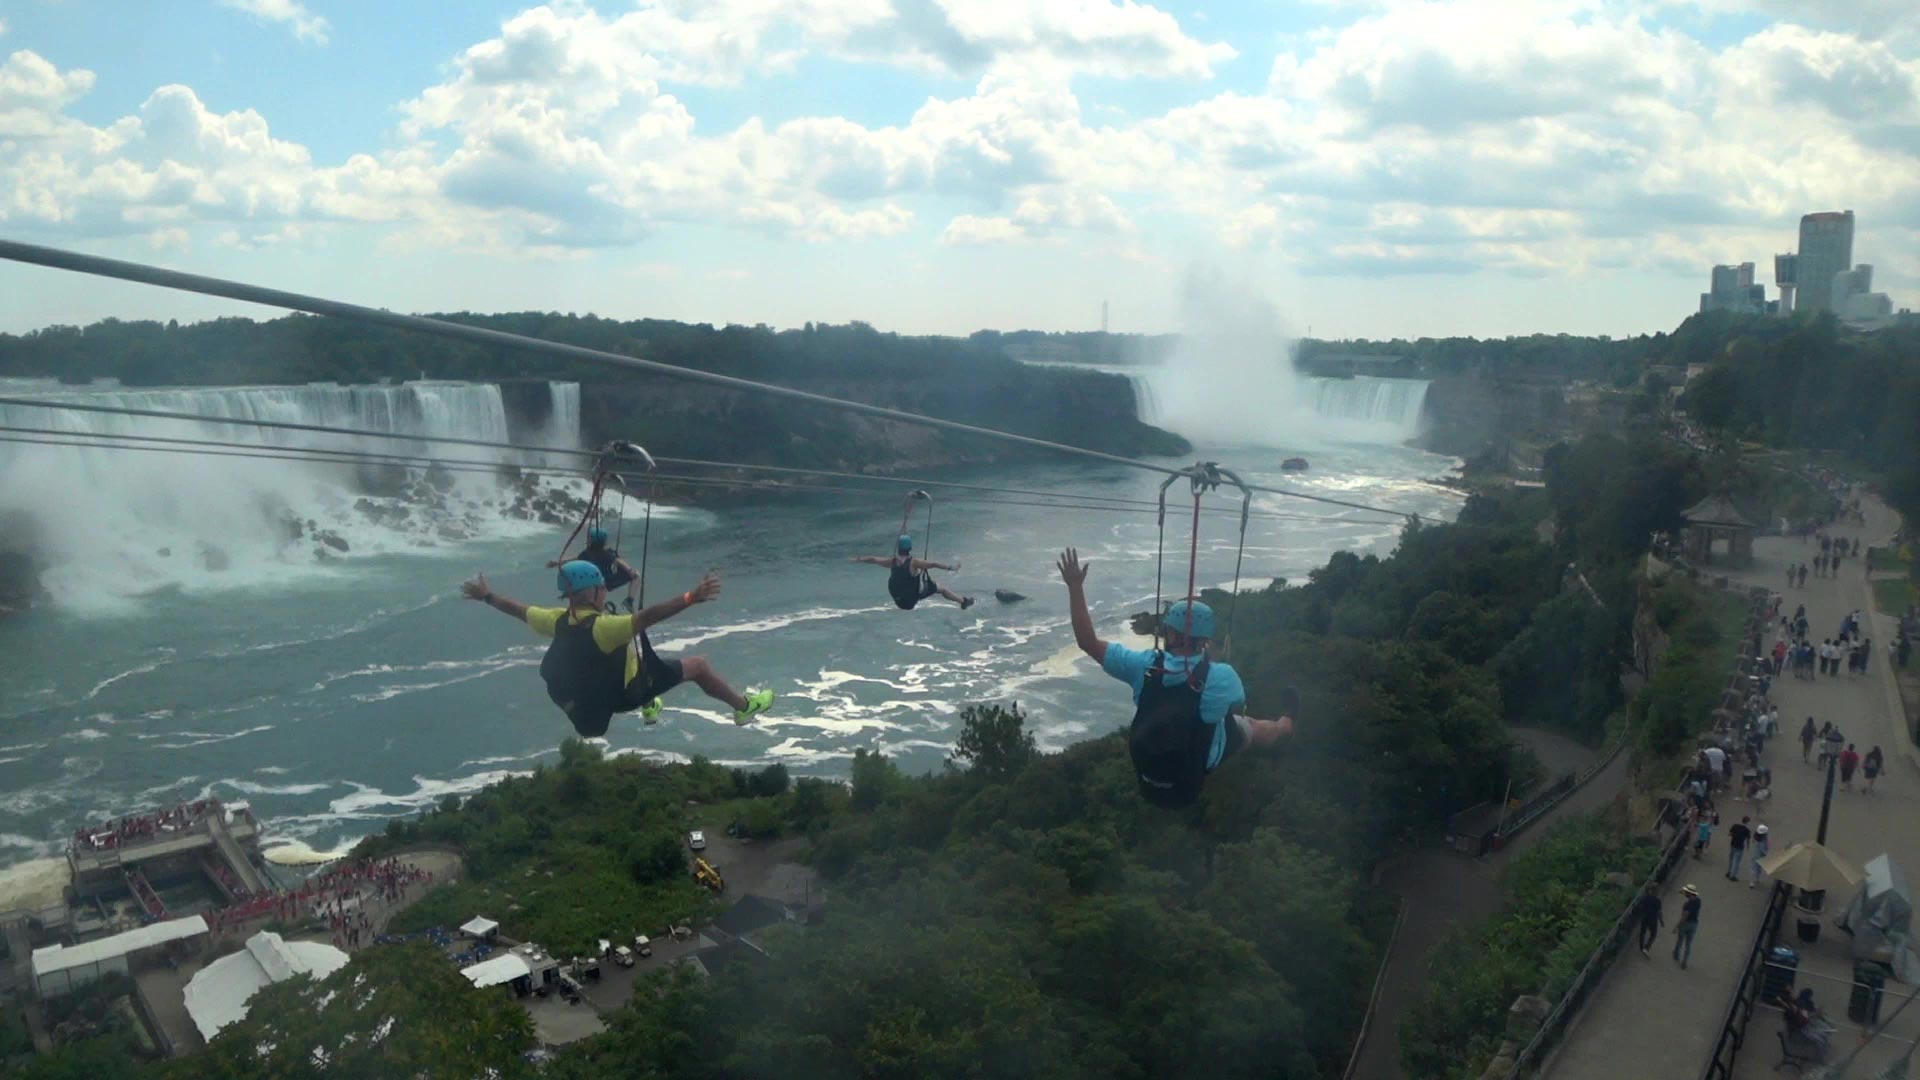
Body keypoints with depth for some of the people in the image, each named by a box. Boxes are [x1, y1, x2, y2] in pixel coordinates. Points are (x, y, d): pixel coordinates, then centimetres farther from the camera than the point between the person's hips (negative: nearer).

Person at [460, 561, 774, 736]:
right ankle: (744, 707, 24)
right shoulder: (602, 627, -35)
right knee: (698, 665, 6)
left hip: (595, 696, 6)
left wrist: (487, 596, 21)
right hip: (630, 690, -6)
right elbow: (647, 617, -50)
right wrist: (690, 598, -60)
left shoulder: (558, 621, -11)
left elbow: (520, 610, 5)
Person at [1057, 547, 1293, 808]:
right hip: (1199, 768, -2)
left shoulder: (1144, 665, -25)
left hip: (1148, 769, 2)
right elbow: (1239, 706, -4)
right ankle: (1287, 721, 58)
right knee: (1252, 726, 25)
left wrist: (1075, 586, -16)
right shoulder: (1222, 676, -28)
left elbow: (1087, 641, -19)